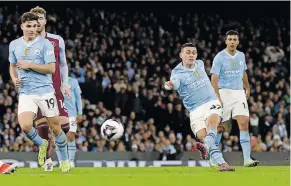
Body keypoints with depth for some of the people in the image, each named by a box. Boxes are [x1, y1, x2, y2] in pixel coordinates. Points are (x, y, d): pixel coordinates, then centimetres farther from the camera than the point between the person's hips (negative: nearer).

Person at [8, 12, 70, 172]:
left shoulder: (45, 43, -6)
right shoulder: (14, 45, 8)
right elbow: (12, 66, 21)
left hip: (45, 91, -2)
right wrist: (14, 78, 0)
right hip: (25, 93, 2)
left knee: (55, 127, 4)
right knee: (25, 126, -18)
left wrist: (29, 65, -15)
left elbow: (51, 68, -10)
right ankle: (42, 144, 15)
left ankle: (65, 159, 25)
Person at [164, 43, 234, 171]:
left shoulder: (200, 64, 10)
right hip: (195, 110, -2)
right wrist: (169, 85, -54)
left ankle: (206, 147, -55)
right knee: (202, 136, -21)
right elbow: (175, 83, -31)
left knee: (211, 122, -31)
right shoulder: (177, 73, -6)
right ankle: (221, 163, -21)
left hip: (211, 103, 2)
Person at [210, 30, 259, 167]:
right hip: (224, 92, -4)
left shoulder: (241, 56, 9)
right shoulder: (219, 57, -8)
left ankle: (247, 159, -15)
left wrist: (247, 88, 28)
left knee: (244, 123, -10)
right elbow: (214, 79, -11)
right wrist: (217, 98, -18)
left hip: (239, 93, 4)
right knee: (220, 126, 0)